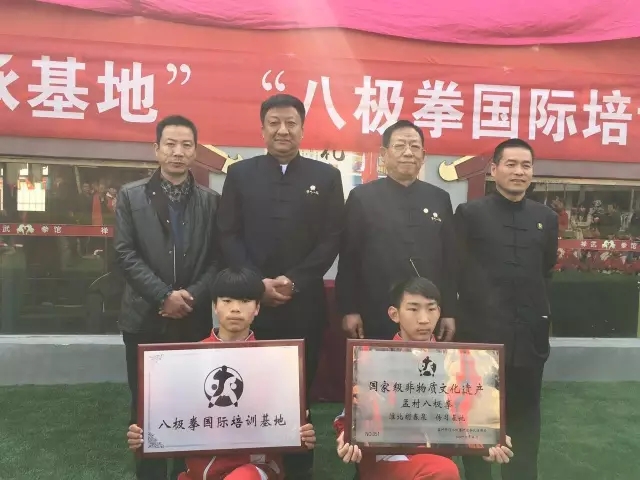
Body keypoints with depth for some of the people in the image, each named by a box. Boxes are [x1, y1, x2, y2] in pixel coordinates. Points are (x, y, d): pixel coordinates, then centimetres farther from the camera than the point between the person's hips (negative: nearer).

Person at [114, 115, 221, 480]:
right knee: (145, 403, 9)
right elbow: (125, 254, -5)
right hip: (145, 318, 0)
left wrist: (193, 298, -12)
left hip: (195, 319, 1)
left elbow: (218, 258, 1)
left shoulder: (211, 200, 5)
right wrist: (164, 296, -13)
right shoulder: (131, 195, 3)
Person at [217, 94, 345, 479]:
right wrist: (258, 282, -9)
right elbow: (228, 236, 3)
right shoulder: (240, 174, 8)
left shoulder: (326, 177, 7)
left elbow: (332, 240, 1)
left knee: (300, 388, 9)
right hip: (251, 299, 1)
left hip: (305, 303, 0)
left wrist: (293, 281, -10)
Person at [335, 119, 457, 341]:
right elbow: (348, 259, -1)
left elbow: (449, 259, 8)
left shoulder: (440, 199, 7)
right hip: (376, 320, -2)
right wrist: (349, 310, -5)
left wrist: (449, 312, 6)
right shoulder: (362, 197, -1)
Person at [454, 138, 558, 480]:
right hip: (481, 331, -3)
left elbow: (546, 271, 17)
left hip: (530, 333, 3)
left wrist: (538, 308, 11)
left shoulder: (546, 218, 8)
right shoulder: (469, 213, -3)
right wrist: (473, 306, 2)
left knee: (524, 414, 14)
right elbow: (455, 270, -1)